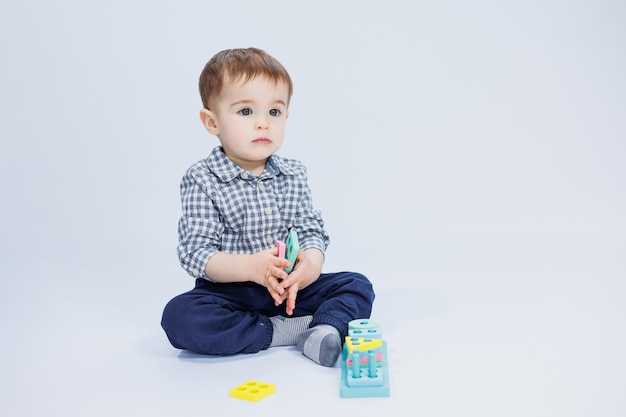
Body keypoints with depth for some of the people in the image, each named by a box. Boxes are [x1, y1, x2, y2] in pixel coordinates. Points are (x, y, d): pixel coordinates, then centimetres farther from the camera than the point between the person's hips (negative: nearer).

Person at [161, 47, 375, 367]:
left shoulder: (293, 175, 4)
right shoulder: (202, 180, -8)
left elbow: (312, 231, 2)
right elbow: (195, 252, -14)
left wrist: (311, 261, -23)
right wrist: (249, 266, -30)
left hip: (290, 289, 3)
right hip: (230, 290, -3)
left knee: (358, 286, -8)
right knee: (180, 316, -31)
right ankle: (286, 331, -25)